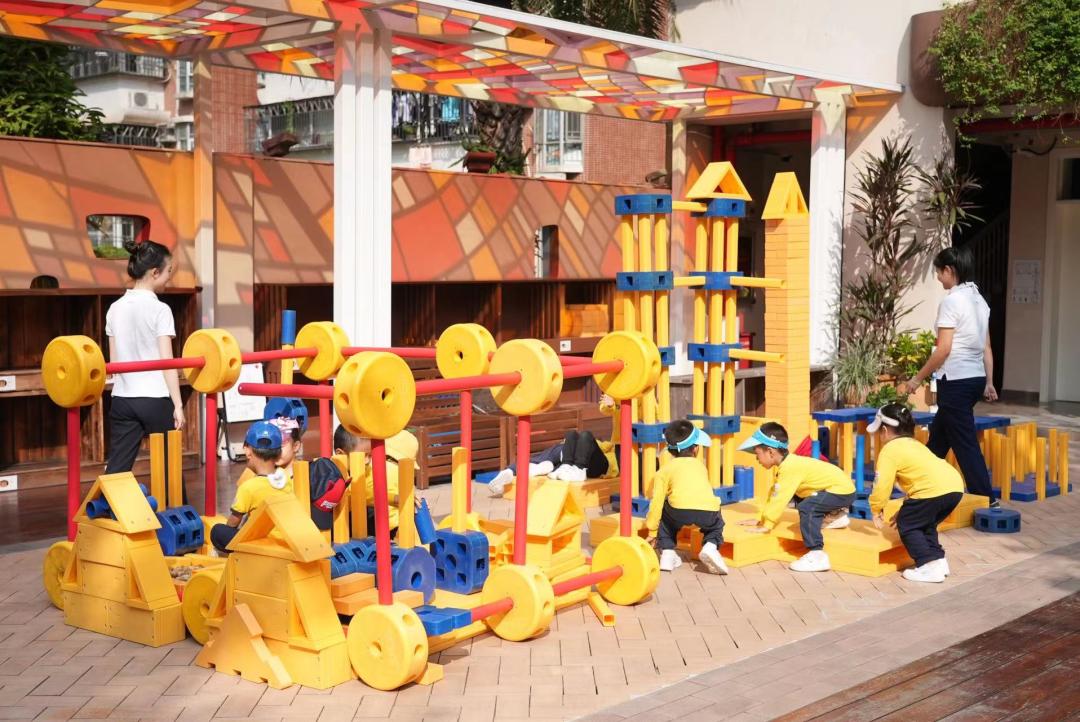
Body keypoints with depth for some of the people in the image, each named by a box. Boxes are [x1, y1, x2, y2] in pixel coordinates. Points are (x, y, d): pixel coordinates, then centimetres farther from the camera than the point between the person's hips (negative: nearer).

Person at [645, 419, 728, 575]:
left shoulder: (665, 469, 23)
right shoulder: (700, 466, 33)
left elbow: (657, 502, 17)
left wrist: (652, 531, 27)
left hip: (680, 510, -2)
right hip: (708, 511, 2)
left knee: (665, 515, 32)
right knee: (716, 524, 35)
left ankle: (667, 553, 19)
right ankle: (711, 546, 5)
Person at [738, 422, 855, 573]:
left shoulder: (789, 468, -25)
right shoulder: (785, 464, 4)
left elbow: (780, 499, -26)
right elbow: (774, 494, 9)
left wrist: (766, 525, -21)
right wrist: (761, 519, 9)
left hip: (843, 490, -10)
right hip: (837, 484, 10)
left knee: (806, 507, -28)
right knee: (799, 497, 23)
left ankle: (817, 556, -26)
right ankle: (835, 515, 33)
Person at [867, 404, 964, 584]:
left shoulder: (889, 450, 3)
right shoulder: (913, 444, 31)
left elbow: (882, 484, -2)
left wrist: (876, 509, 13)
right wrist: (907, 510, 36)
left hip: (934, 490, -9)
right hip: (955, 486, 9)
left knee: (907, 526, 8)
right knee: (925, 523, 28)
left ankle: (929, 567, 1)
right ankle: (938, 559, 25)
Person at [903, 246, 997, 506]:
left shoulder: (952, 301, -14)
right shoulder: (979, 300, 11)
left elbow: (943, 350, -17)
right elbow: (986, 348, 12)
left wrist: (918, 379, -8)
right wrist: (989, 383, 16)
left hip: (956, 380, -9)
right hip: (976, 378, 9)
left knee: (965, 443, -2)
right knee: (938, 436, 19)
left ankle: (986, 500, 1)